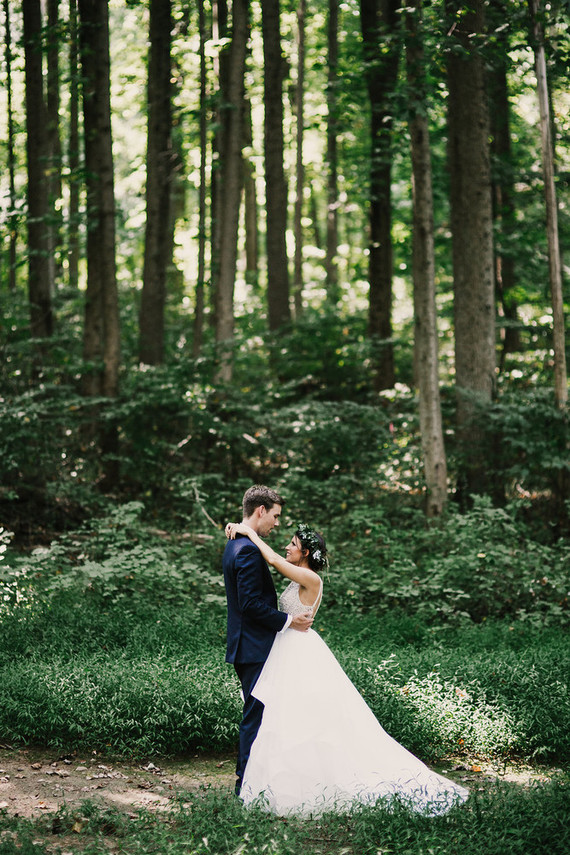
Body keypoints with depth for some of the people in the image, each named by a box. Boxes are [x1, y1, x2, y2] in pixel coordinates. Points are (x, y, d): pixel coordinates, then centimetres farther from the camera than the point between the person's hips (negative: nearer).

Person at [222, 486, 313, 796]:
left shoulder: (235, 545, 14)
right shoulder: (248, 550, -19)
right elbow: (251, 604, -24)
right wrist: (288, 620, -16)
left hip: (245, 647, 11)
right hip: (254, 648, -11)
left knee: (254, 713, 16)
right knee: (255, 715, -5)